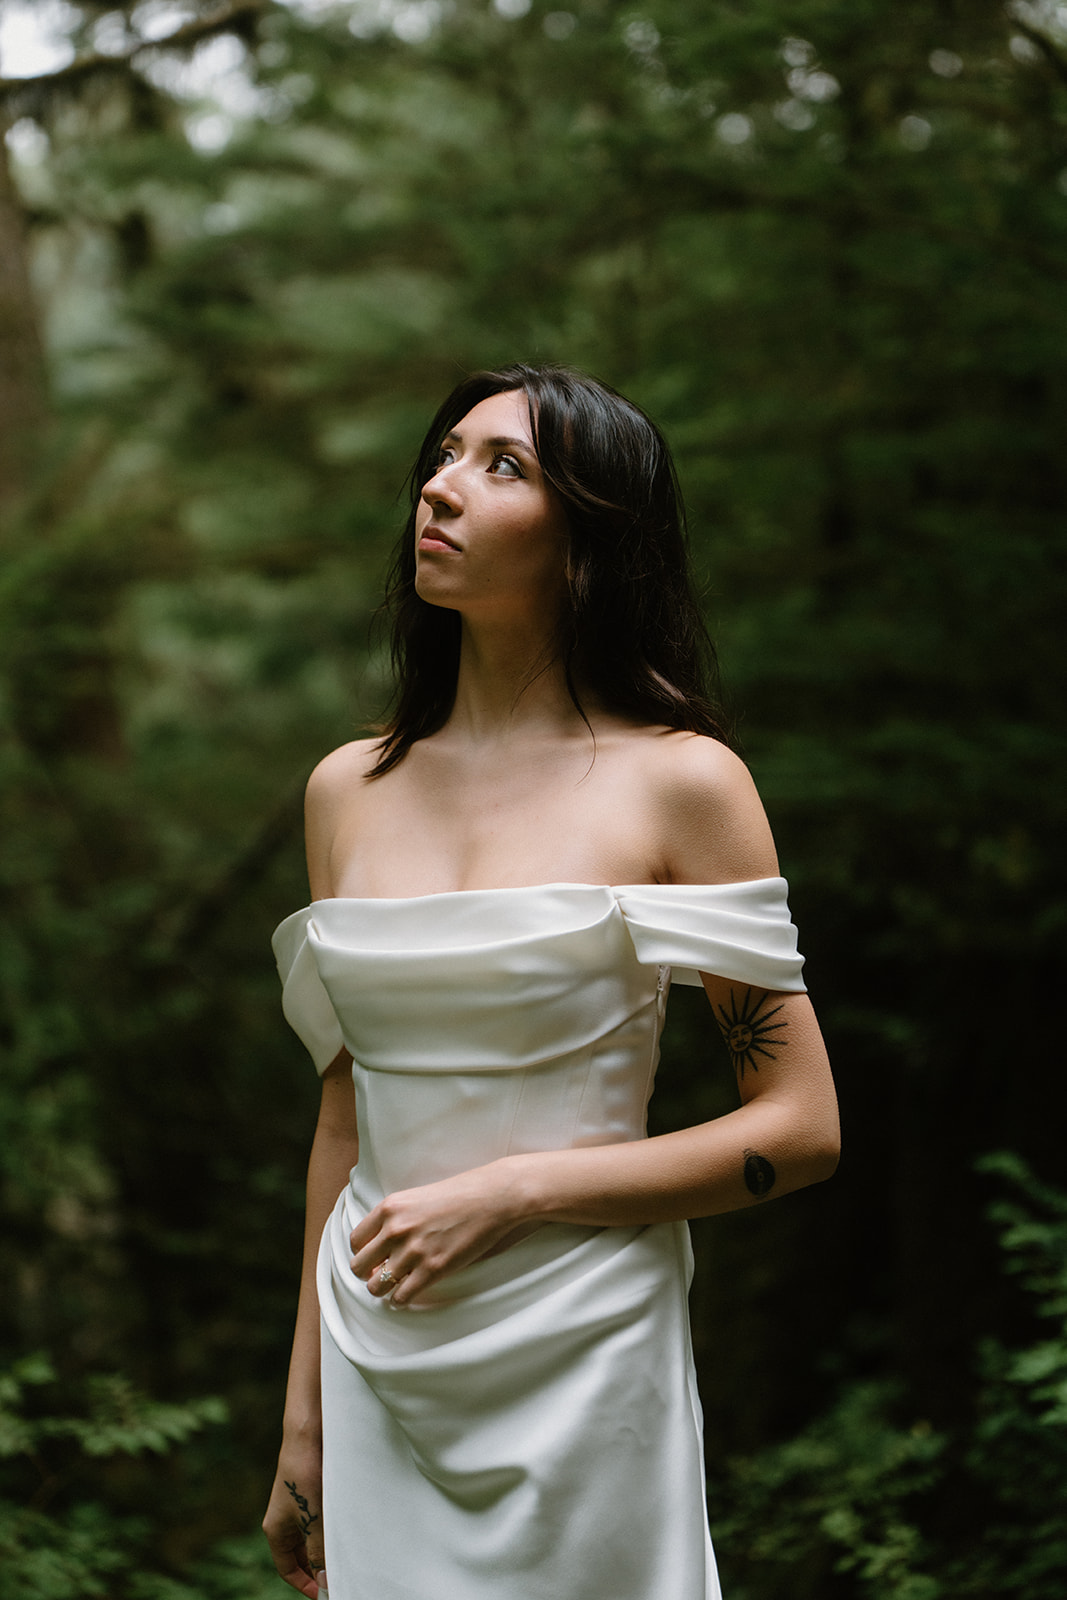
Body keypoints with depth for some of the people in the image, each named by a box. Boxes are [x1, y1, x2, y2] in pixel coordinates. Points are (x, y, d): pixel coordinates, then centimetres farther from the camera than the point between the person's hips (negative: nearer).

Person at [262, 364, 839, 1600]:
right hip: (382, 1380, 4)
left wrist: (511, 1192, -14)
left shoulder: (679, 781, -7)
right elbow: (347, 1120, 12)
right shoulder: (348, 791, 7)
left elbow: (801, 1129, -7)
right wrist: (304, 1420, 13)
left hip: (583, 1368, -4)